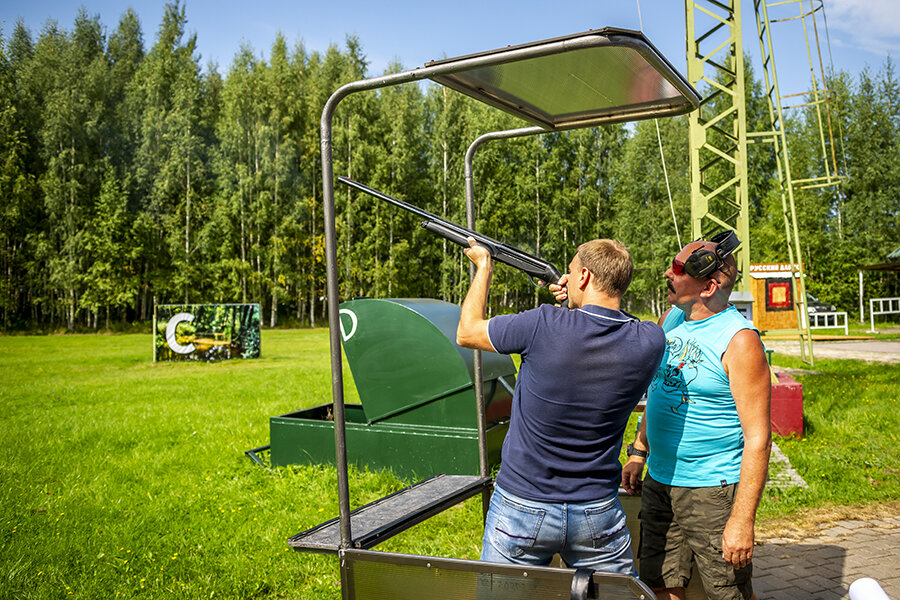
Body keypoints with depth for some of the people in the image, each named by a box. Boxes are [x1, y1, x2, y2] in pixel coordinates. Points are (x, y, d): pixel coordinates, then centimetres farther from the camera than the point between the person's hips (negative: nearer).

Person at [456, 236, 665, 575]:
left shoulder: (544, 327, -21)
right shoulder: (650, 342, -10)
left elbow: (467, 332, -3)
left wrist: (484, 265, 10)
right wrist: (579, 303, 8)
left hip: (522, 510, -2)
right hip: (598, 515, 3)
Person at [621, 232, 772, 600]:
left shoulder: (739, 341, -18)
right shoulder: (670, 320, 5)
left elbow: (758, 438, -19)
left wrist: (743, 520, -21)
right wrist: (639, 452, 16)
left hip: (712, 490, -7)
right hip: (658, 482, 7)